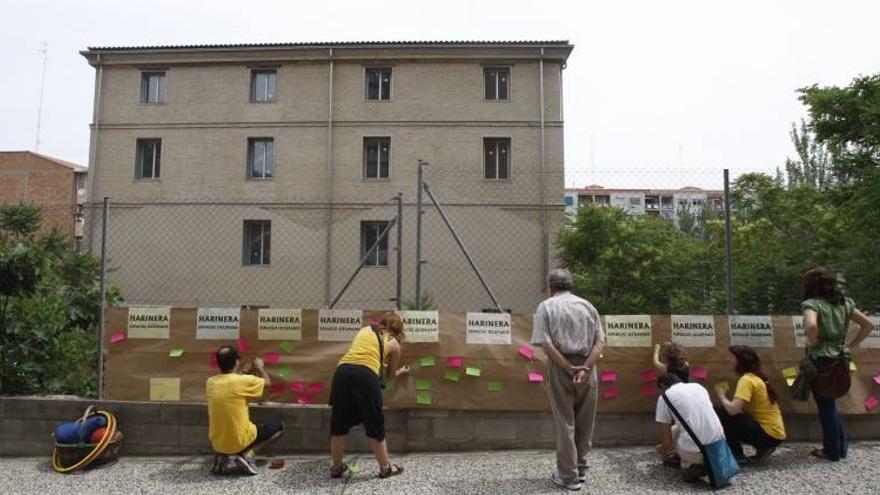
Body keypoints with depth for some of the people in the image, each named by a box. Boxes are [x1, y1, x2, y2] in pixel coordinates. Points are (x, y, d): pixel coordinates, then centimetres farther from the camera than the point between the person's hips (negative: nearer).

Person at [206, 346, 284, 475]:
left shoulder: (210, 382, -3)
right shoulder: (244, 380, -18)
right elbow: (267, 382, 2)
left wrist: (238, 373, 31)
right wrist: (259, 367, 21)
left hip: (217, 443, 6)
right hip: (240, 442, -5)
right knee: (279, 427, 13)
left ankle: (221, 455, 11)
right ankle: (247, 455, -4)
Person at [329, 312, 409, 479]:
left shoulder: (365, 330, 28)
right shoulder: (394, 343, 19)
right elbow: (390, 375, 28)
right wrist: (401, 372, 52)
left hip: (343, 371, 4)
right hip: (366, 375, -3)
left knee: (339, 423, 17)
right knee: (375, 424, 13)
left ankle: (336, 467, 30)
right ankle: (385, 467, 26)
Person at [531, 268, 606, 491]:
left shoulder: (546, 307, 0)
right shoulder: (587, 305, 10)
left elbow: (546, 343, -13)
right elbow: (600, 341, -1)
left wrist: (569, 368, -13)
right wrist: (585, 368, -11)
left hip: (560, 367, -3)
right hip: (587, 367, 3)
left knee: (565, 422, 5)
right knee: (584, 421, 15)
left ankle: (569, 476, 11)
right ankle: (581, 469, 27)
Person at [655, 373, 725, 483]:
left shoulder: (664, 397, 3)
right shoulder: (698, 386, 17)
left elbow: (667, 441, 3)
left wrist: (663, 449, 28)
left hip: (695, 451, -5)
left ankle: (692, 466, 6)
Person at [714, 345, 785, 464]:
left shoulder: (747, 380, -17)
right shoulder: (756, 377, 11)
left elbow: (733, 409, -27)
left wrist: (722, 397, -8)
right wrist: (726, 399, 1)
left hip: (768, 434, -9)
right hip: (774, 434, 9)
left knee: (719, 413, -15)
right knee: (726, 413, 16)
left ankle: (737, 456, -2)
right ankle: (762, 447, 13)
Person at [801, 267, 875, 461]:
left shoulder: (812, 304, -14)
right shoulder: (845, 303, 8)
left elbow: (811, 325, -34)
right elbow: (869, 324, 10)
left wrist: (812, 343, -16)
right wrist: (851, 345, 11)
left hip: (821, 361, -7)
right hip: (839, 360, 7)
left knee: (825, 406, 6)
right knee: (830, 403, 22)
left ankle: (832, 451, 16)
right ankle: (840, 447, 28)